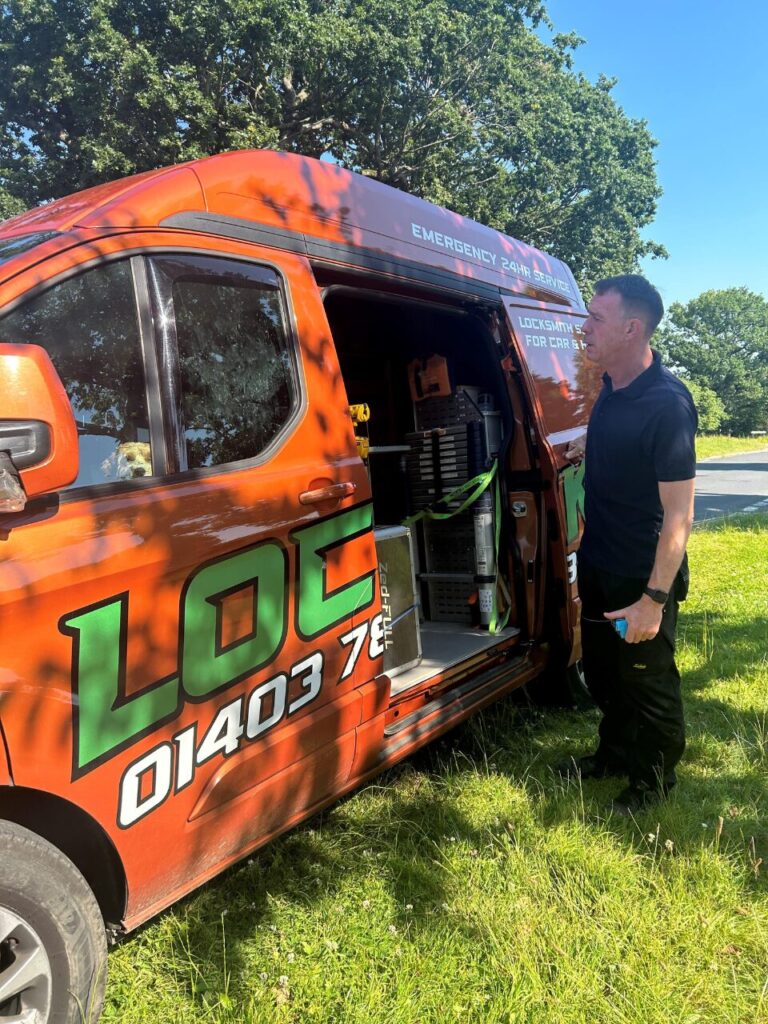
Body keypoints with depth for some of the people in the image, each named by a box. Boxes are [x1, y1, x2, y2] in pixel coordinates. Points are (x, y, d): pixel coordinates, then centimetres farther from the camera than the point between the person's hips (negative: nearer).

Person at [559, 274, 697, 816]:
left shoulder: (666, 404, -26)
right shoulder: (611, 386, 1)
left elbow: (678, 514, -26)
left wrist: (654, 599, -28)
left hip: (643, 575, -9)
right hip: (597, 563, 9)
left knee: (647, 679, 11)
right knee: (601, 669, 23)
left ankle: (654, 777, 34)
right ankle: (614, 754, 45)